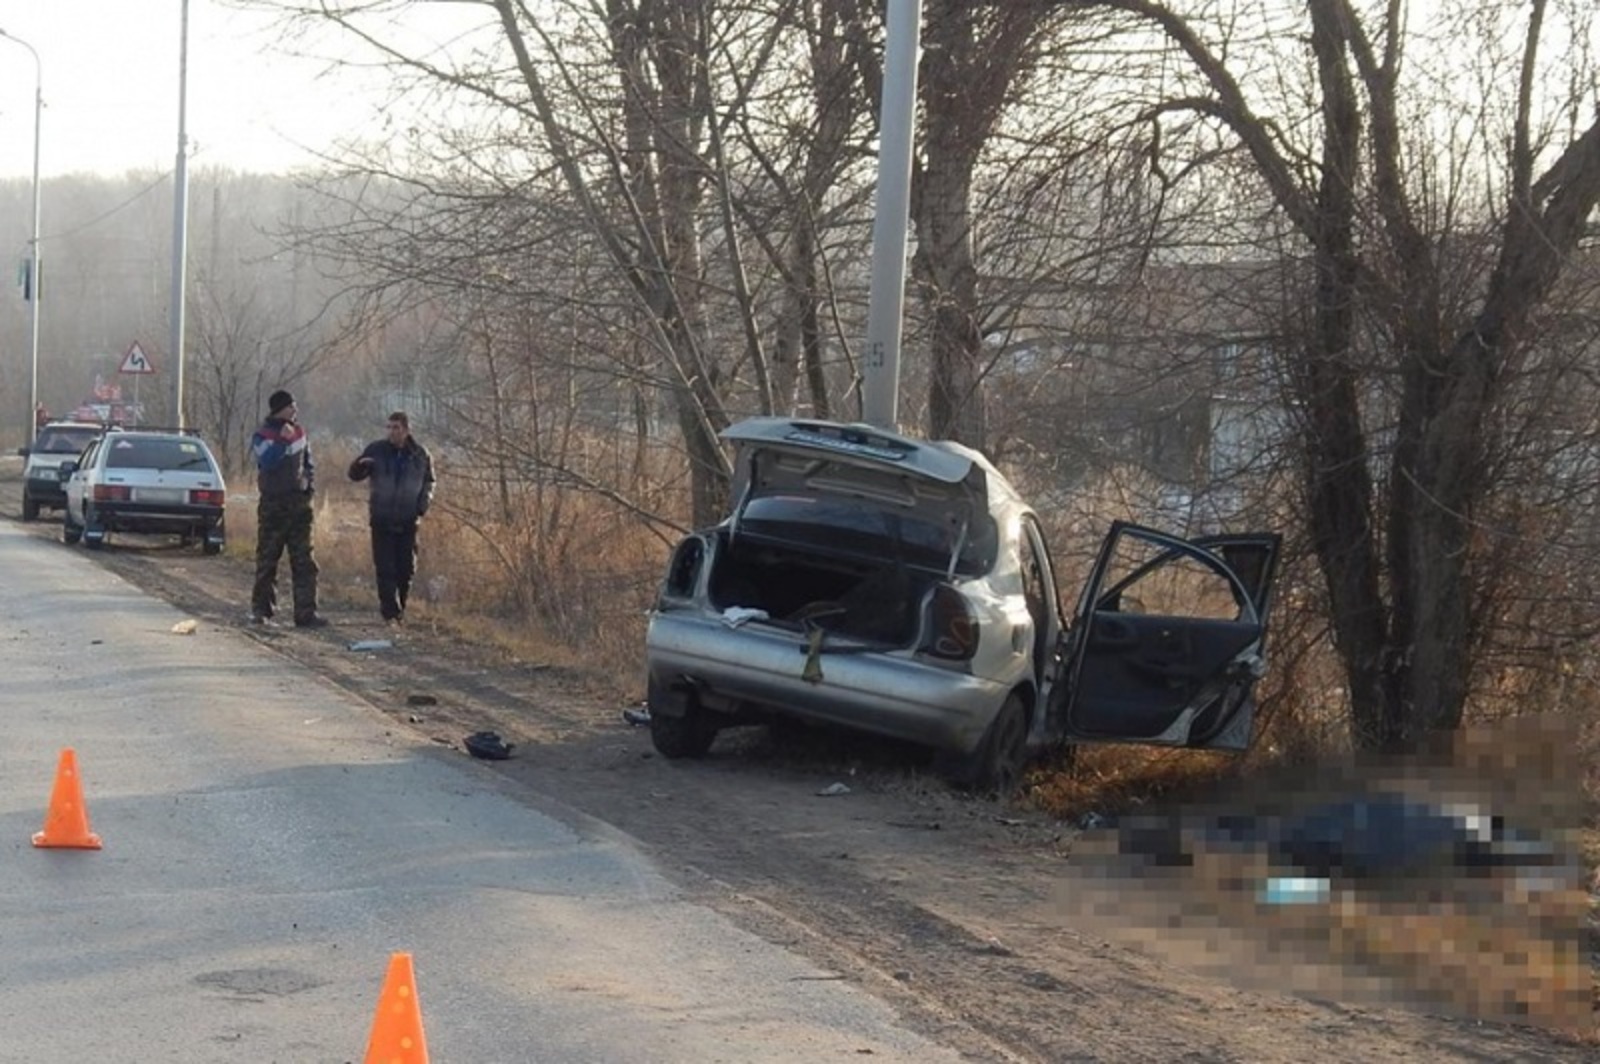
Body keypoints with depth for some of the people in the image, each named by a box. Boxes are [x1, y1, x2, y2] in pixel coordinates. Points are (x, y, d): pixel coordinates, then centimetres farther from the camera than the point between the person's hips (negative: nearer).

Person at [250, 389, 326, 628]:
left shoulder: (298, 433, 10)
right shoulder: (262, 436, -6)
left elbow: (308, 463, 20)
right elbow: (267, 461, -24)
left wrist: (310, 485, 6)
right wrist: (282, 440, -30)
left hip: (299, 503, 5)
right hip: (273, 505, -4)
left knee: (304, 562, -1)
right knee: (267, 559, 4)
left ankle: (306, 613, -3)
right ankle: (262, 609, 15)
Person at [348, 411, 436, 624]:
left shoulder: (420, 455, 3)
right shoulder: (376, 450, -1)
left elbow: (428, 482, 15)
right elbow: (354, 474, 2)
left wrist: (422, 506, 1)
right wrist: (361, 466, -22)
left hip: (408, 521, 2)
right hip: (382, 519, -2)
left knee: (406, 568, 5)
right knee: (385, 568, -6)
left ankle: (399, 609, 19)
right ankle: (391, 612, -5)